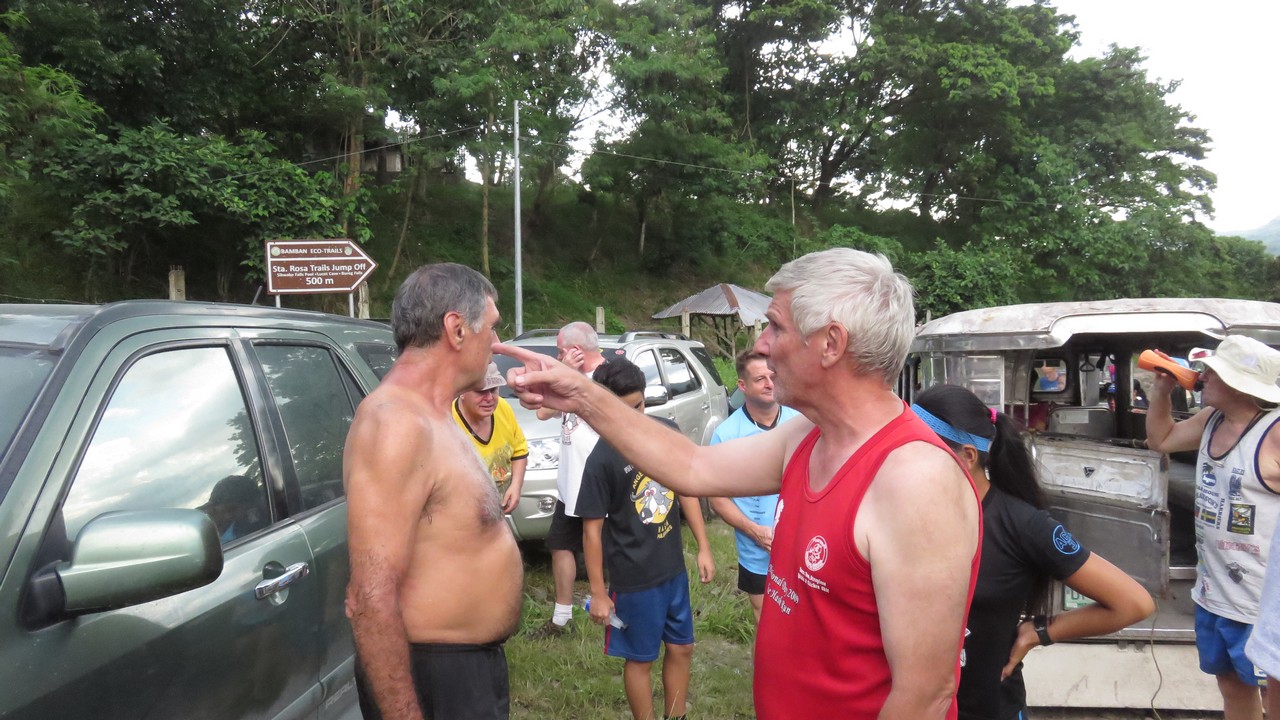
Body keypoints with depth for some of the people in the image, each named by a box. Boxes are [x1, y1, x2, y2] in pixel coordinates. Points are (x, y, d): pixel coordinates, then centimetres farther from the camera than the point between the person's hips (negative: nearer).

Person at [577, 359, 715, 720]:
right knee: (640, 659, 12)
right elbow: (592, 530, -14)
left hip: (674, 568, 5)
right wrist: (598, 593, -11)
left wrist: (703, 547, 6)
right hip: (634, 578, -5)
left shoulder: (666, 431, -6)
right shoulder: (602, 459, -20)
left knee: (681, 648, 18)